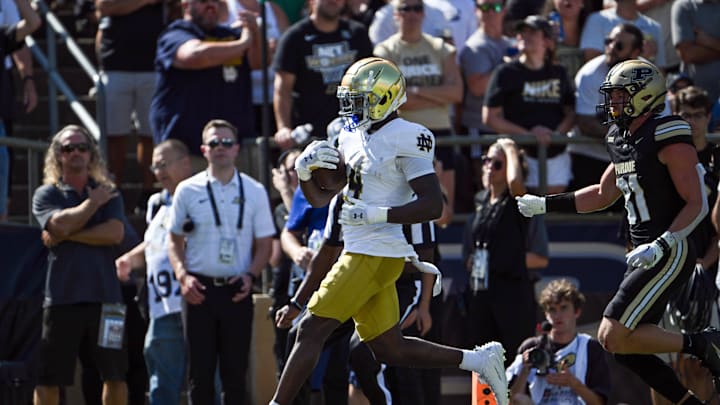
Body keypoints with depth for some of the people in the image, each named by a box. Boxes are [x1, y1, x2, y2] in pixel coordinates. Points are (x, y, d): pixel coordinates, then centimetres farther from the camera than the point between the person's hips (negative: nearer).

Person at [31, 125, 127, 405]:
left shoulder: (109, 193, 13)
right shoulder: (46, 194, 8)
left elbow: (115, 233, -5)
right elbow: (60, 224, -12)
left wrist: (67, 235, -7)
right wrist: (94, 201, -2)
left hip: (104, 295, 2)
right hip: (61, 296, -1)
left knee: (115, 374, 2)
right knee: (48, 377, 0)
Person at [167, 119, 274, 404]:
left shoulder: (254, 192, 8)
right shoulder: (188, 190, 6)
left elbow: (264, 244, 10)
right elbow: (175, 241, 9)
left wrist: (251, 275, -8)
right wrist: (183, 275, -7)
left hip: (237, 291, 1)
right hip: (199, 289, -1)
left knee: (236, 370, 2)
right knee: (200, 369, 0)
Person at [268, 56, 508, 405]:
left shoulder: (403, 140, -13)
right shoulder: (353, 137, 14)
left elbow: (432, 205, -19)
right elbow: (321, 199, 20)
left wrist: (374, 214, -24)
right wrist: (304, 170, 0)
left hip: (376, 256, -10)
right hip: (359, 254, 10)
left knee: (312, 331, -9)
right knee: (390, 350, 13)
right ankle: (479, 360, 21)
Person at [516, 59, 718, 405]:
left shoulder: (669, 138, -14)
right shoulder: (622, 141, 13)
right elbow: (603, 195, 28)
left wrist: (661, 245, -26)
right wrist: (545, 205, 24)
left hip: (669, 255, -9)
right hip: (647, 256, 9)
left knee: (615, 336, -15)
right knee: (624, 346, 7)